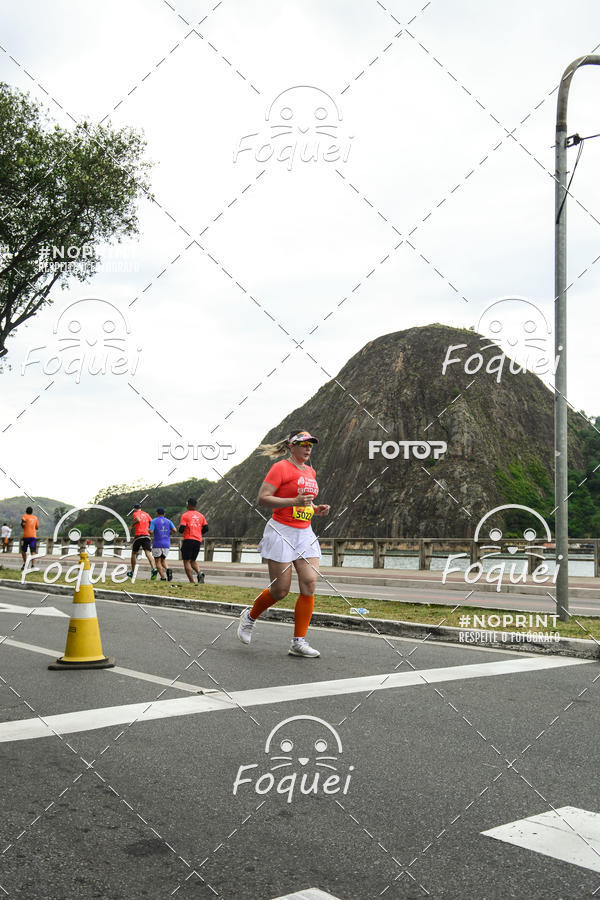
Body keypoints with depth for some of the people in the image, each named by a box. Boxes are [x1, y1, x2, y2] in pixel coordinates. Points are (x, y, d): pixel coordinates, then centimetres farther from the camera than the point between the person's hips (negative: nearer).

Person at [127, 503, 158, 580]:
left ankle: (133, 572, 21)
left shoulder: (136, 513, 3)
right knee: (148, 553, -8)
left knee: (134, 553, 13)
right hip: (147, 535, 3)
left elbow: (138, 520, -18)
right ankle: (154, 569, -30)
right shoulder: (146, 514, 16)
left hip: (138, 535, -3)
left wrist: (132, 525, -3)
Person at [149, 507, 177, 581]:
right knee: (163, 561, 16)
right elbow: (174, 530, -3)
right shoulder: (168, 521, 9)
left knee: (158, 562, 3)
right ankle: (168, 570, -13)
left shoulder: (154, 521, -1)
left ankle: (163, 577, -10)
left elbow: (151, 531, -13)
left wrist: (149, 531, 9)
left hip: (157, 544, -4)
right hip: (167, 544, 4)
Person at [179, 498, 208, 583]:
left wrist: (181, 531, 10)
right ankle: (199, 573, -11)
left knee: (186, 561, 2)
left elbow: (181, 529, -12)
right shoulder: (201, 516, 11)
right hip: (198, 541, 5)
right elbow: (206, 528, 7)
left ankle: (192, 582, -9)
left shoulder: (185, 515, -4)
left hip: (188, 540, -5)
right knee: (193, 561, 18)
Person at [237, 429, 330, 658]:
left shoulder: (310, 472, 15)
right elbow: (263, 498, -16)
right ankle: (250, 617, 26)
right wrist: (295, 501, -24)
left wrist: (316, 509, 8)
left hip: (305, 534, 7)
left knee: (309, 585, -6)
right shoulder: (281, 467, -8)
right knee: (280, 590, -4)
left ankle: (299, 642, 1)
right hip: (282, 532, -7)